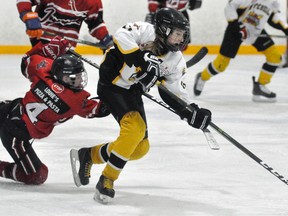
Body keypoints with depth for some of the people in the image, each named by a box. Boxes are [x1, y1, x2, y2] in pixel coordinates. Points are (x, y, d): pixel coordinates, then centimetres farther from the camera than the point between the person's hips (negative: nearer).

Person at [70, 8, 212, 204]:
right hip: (112, 83, -8)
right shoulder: (146, 32, -16)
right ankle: (107, 180, -17)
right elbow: (121, 37, -32)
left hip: (133, 94, 8)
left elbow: (175, 91, 3)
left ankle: (89, 155, 22)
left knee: (140, 148, 5)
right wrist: (140, 58, -39)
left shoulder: (176, 61, 3)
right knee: (134, 128, -27)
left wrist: (191, 112, -11)